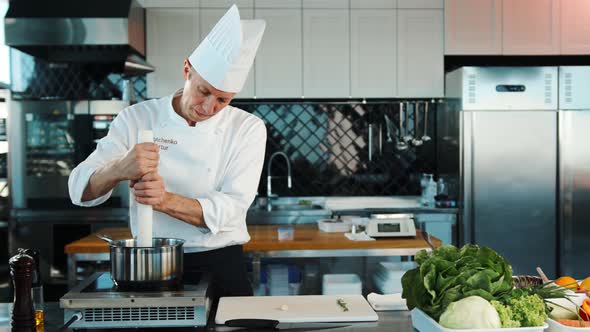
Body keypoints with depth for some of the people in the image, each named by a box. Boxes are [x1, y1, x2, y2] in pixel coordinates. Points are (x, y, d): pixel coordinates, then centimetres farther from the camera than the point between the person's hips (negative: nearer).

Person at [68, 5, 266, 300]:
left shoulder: (248, 129, -5)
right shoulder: (137, 118, -2)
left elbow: (231, 208, -14)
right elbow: (81, 189, -7)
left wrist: (166, 201, -30)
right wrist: (119, 169, -29)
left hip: (221, 268, 0)